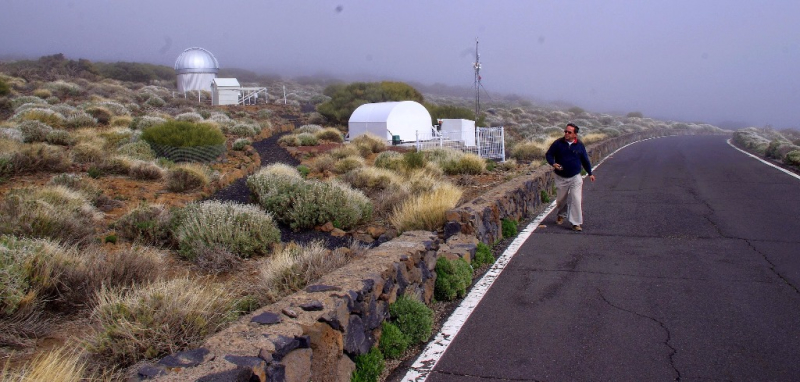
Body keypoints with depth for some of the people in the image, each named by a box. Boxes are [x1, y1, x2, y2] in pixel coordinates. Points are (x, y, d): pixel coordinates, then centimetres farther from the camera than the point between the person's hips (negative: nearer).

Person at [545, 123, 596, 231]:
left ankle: (576, 223, -6)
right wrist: (553, 163, -17)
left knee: (576, 200, -10)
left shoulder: (580, 145, 0)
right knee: (561, 199, 13)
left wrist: (590, 173, 20)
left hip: (575, 177, 0)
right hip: (561, 178, 1)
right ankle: (561, 215, 42)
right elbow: (548, 155, 3)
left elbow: (585, 160, 13)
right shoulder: (558, 143, -4)